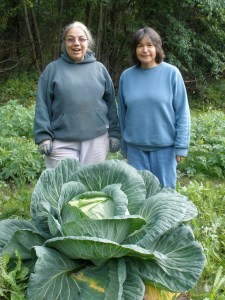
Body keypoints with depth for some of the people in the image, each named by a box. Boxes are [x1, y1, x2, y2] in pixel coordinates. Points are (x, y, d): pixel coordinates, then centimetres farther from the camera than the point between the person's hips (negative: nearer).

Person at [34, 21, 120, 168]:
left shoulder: (99, 68, 8)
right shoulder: (53, 69, 1)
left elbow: (110, 103, 10)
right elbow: (42, 106, -1)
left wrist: (114, 133, 6)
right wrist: (44, 136, -8)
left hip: (97, 140, 2)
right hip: (62, 142, -2)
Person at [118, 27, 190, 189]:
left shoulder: (171, 73, -6)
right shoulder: (127, 76, 2)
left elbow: (182, 112, -5)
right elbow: (122, 113, 9)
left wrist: (181, 146, -8)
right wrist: (124, 147, 12)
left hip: (165, 146, -2)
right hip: (135, 147, 3)